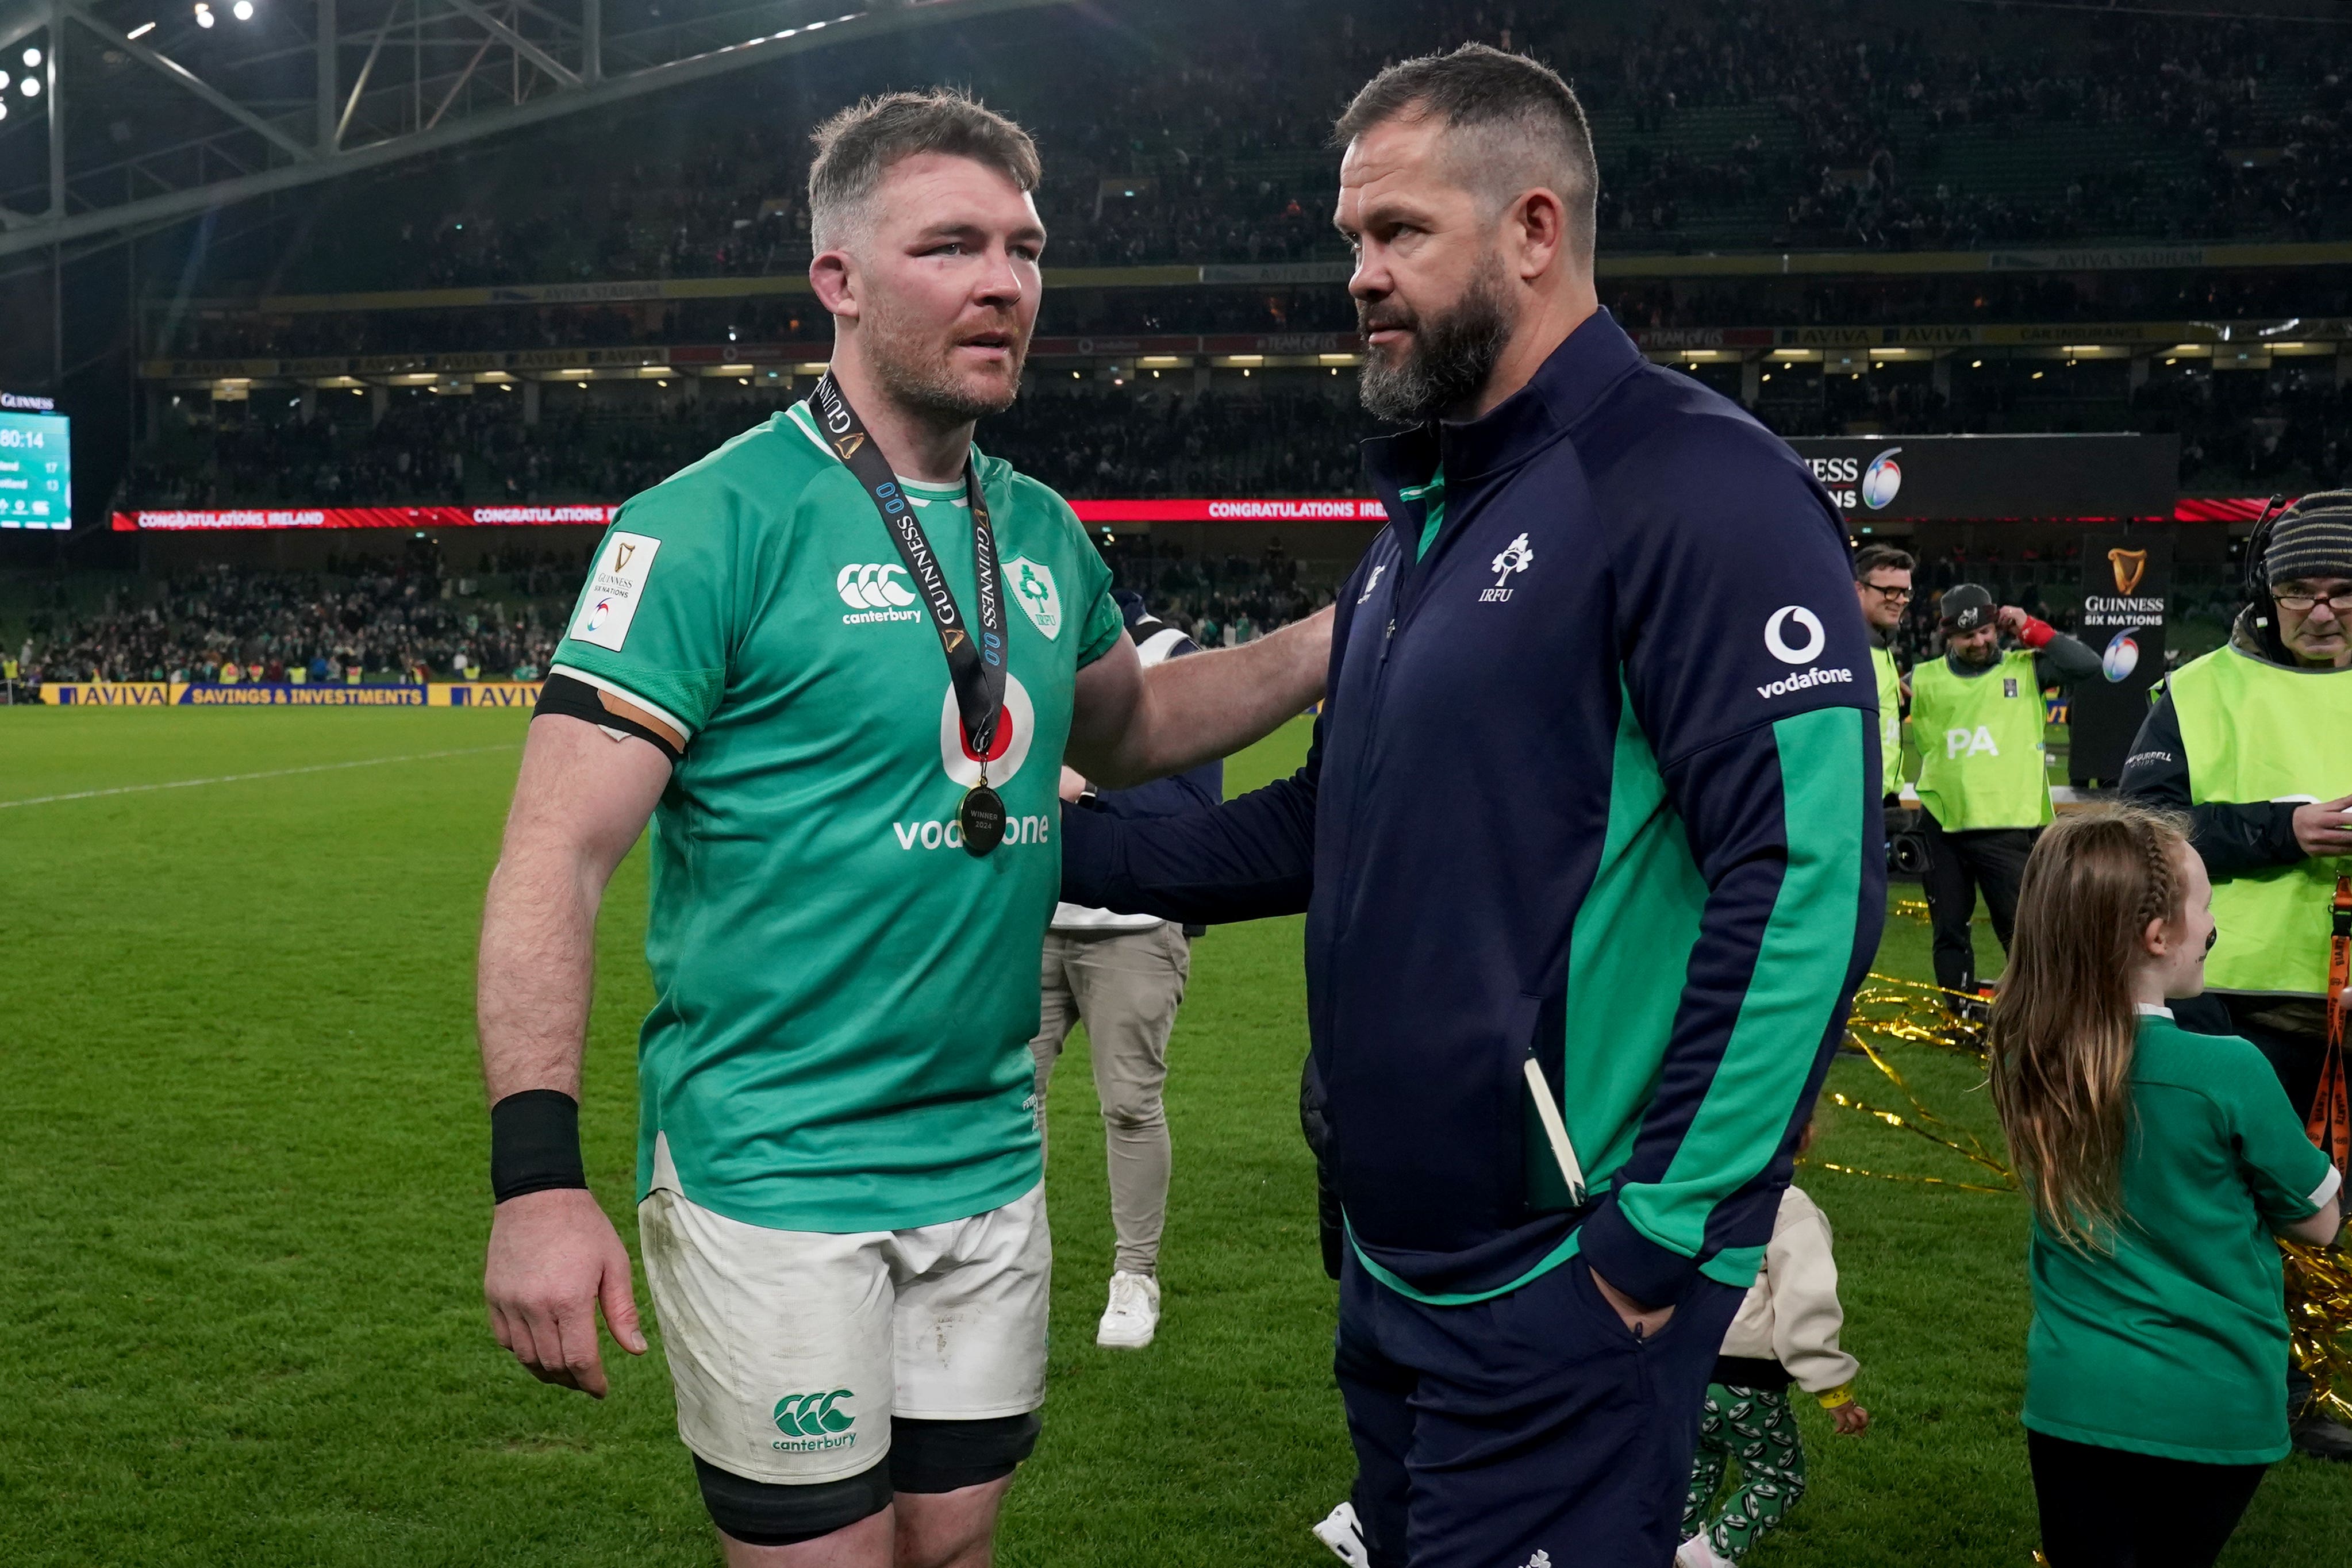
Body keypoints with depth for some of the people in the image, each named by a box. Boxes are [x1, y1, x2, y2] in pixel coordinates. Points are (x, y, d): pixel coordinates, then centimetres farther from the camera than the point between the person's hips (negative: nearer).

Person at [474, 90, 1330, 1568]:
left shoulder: (1043, 534, 7)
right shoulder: (713, 526, -13)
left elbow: (1123, 727, 24)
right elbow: (559, 856, -18)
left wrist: (1343, 639, 10)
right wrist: (540, 1177, -27)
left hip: (989, 1160, 6)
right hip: (772, 1178, -6)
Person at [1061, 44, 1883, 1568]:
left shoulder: (1692, 486, -15)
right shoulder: (1425, 516, 13)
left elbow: (1808, 876, -22)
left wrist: (1661, 1229, -21)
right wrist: (1067, 845, 11)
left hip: (1561, 1291, -8)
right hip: (1392, 1259, 9)